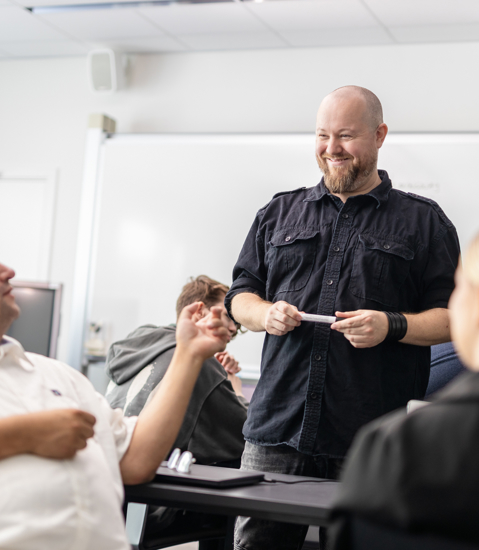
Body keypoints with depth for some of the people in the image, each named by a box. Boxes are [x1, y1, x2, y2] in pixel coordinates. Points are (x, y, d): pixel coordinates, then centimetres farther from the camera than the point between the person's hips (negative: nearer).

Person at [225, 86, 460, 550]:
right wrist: (265, 313, -4)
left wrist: (392, 326, -14)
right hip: (275, 431, 3)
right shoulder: (279, 212, 18)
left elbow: (455, 316, 4)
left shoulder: (423, 221, 9)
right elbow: (240, 294, 19)